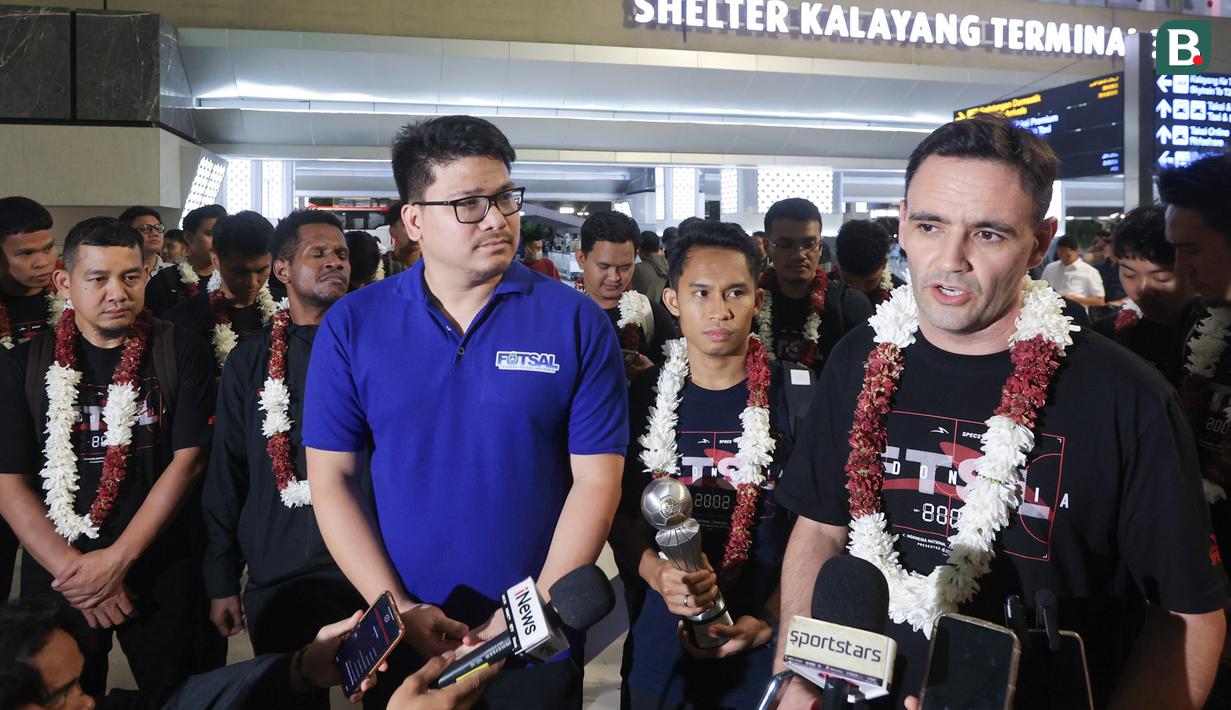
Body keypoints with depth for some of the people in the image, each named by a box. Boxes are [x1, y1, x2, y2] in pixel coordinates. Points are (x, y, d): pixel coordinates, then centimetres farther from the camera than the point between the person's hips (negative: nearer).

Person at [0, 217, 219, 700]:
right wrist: (73, 570, -11)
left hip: (162, 571, -1)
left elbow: (188, 459, -9)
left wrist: (117, 559, -13)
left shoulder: (181, 354, -5)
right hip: (56, 574, 1)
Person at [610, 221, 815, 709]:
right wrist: (658, 574, -16)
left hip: (767, 650, -1)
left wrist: (770, 618, -14)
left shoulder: (800, 398, -7)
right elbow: (622, 514, 2)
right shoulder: (644, 399, -2)